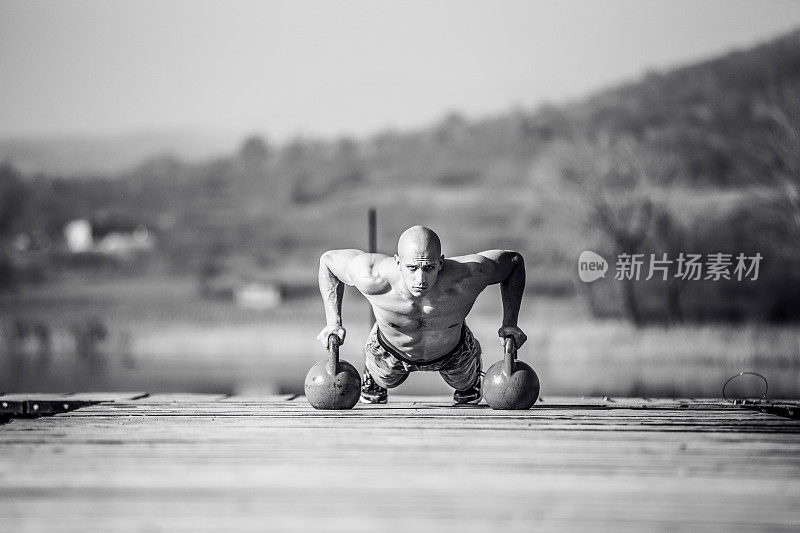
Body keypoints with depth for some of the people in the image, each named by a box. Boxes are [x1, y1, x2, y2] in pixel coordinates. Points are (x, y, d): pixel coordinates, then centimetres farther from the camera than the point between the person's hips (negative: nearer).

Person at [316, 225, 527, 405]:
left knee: (468, 395, 31)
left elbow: (513, 261, -24)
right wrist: (333, 322, -28)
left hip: (453, 353, 1)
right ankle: (373, 381, 64)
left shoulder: (466, 278, -44)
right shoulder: (373, 278, -44)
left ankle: (469, 380, 65)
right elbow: (328, 259, -22)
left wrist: (510, 323, -29)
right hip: (390, 351, -1)